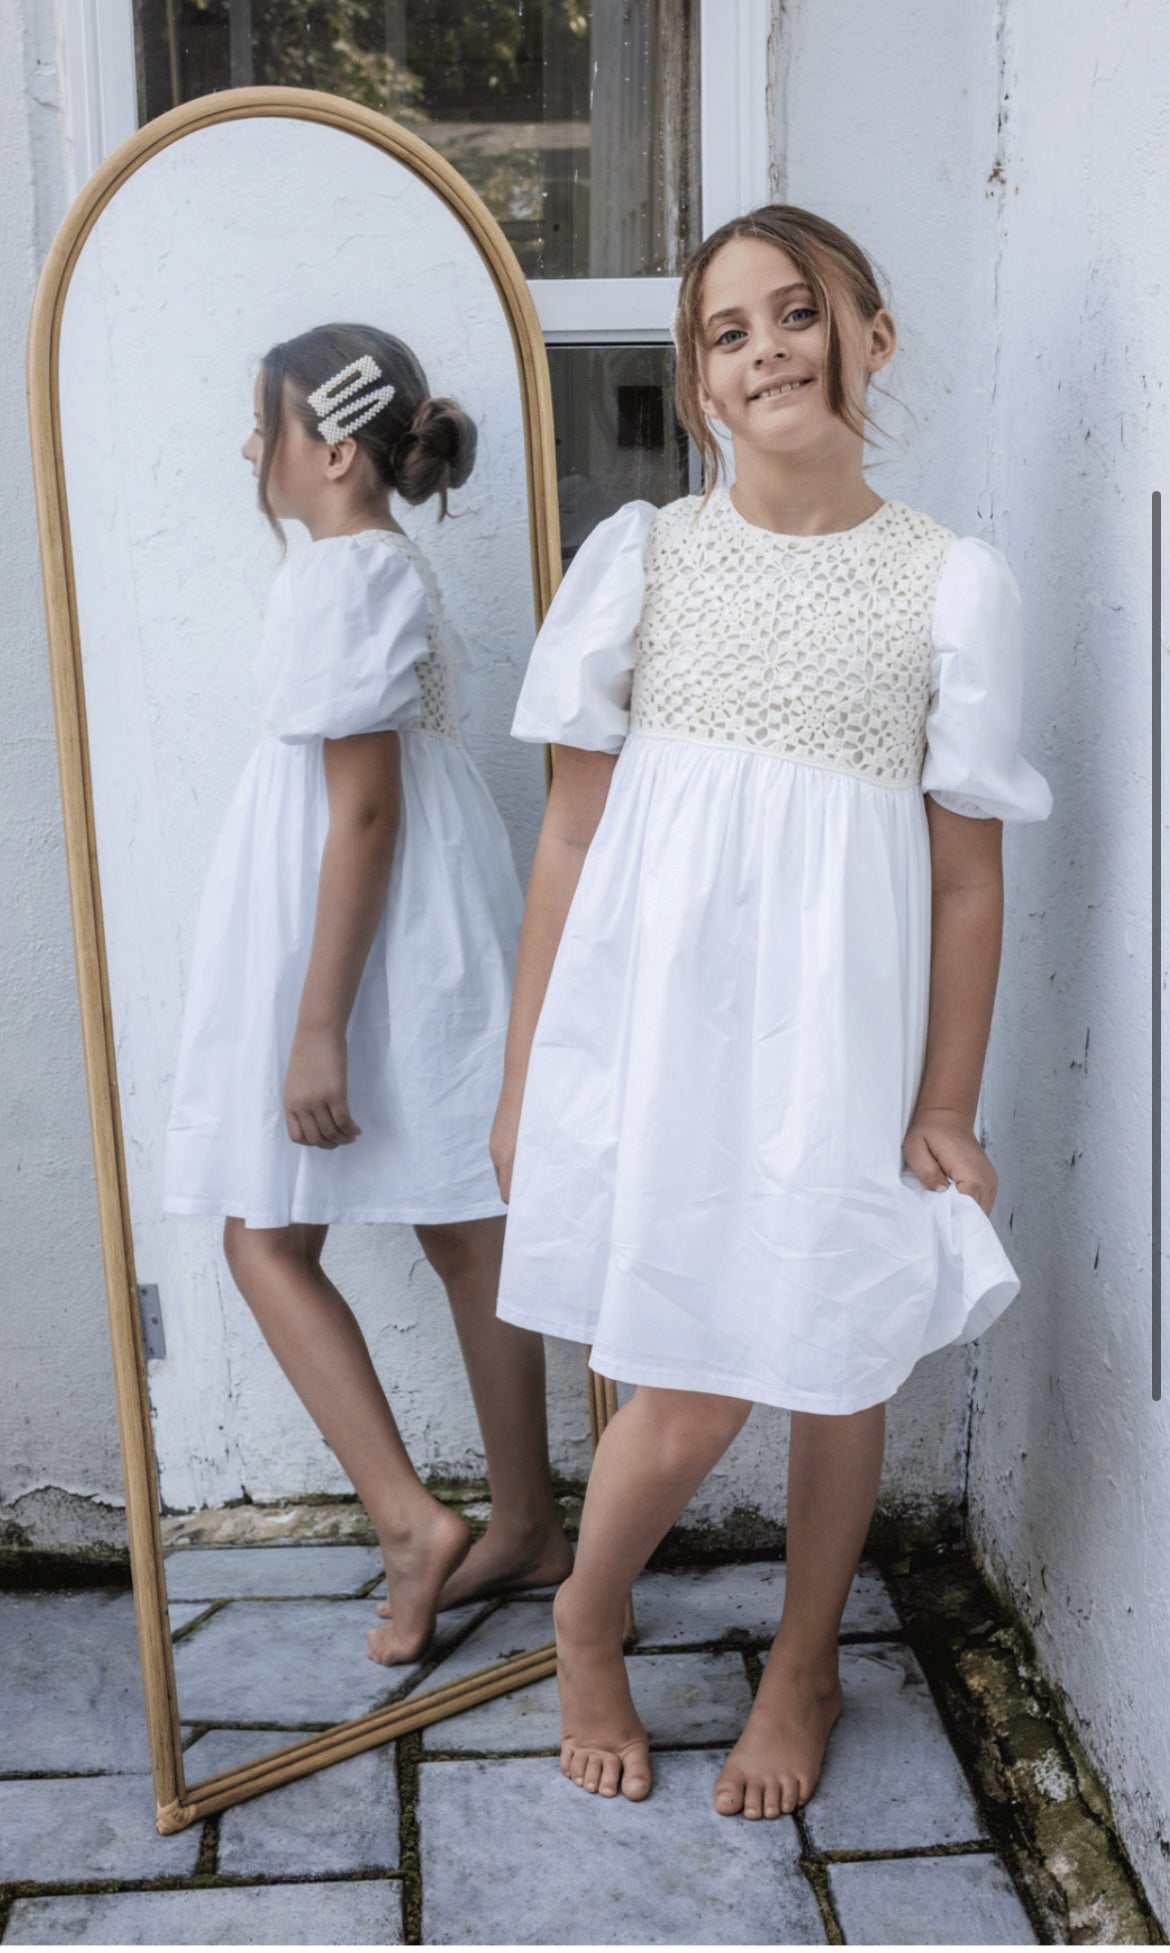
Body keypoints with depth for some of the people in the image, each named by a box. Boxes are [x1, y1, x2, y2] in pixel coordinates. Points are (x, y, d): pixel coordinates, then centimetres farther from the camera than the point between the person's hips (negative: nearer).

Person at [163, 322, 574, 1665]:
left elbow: (365, 811, -21)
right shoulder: (394, 565, 15)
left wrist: (318, 1028, -22)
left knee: (264, 1238, 2)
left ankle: (411, 1521, 1)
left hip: (365, 949, -10)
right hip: (432, 947, 10)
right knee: (467, 1233, 13)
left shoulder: (338, 575, -15)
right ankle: (526, 1523, 24)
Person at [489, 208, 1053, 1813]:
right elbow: (570, 835, 2)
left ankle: (804, 1668, 41)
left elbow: (969, 879, 1)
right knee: (689, 1395, -1)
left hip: (841, 1033, 1)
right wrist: (525, 1070, 2)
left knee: (837, 1365, 13)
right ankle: (585, 1623, 33)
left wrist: (947, 1108, 1)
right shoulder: (642, 553, 1)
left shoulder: (954, 584, -1)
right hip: (657, 1016, 0)